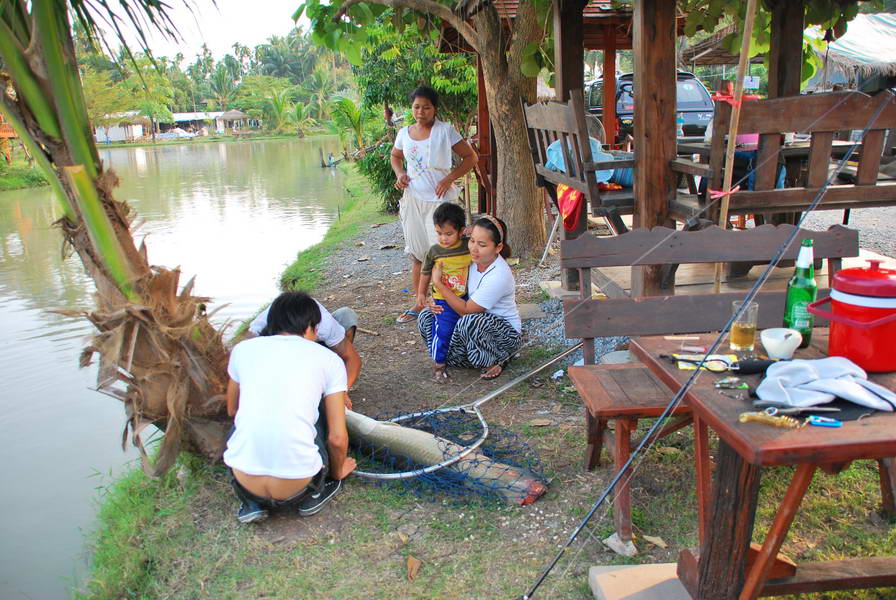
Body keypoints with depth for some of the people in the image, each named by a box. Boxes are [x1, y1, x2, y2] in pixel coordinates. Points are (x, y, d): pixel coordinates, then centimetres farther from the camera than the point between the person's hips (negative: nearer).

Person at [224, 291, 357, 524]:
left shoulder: (243, 349, 10)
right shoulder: (329, 359, 4)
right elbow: (337, 439, 5)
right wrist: (337, 473, 26)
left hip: (245, 485, 2)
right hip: (297, 488, -1)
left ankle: (251, 503, 17)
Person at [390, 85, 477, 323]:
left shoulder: (445, 130, -6)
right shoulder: (404, 133, 6)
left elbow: (470, 157, -3)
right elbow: (395, 156, 25)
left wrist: (449, 179, -14)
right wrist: (400, 174, 4)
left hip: (439, 199, -5)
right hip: (413, 199, 5)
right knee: (417, 254, 13)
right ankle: (419, 302, 26)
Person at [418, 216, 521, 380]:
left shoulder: (499, 276, -29)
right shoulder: (473, 260, -6)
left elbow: (466, 310, -24)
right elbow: (461, 294, 8)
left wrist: (438, 283, -23)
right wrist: (439, 305, -13)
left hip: (506, 334, -8)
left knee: (468, 322, -38)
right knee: (426, 317, -3)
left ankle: (497, 360, -10)